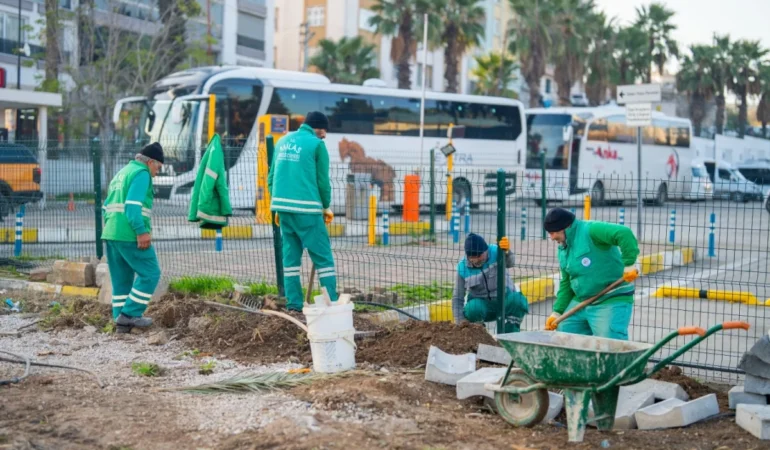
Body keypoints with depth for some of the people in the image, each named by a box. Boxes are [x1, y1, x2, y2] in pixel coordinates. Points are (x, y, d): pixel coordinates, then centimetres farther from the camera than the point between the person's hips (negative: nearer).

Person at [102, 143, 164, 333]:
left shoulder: (121, 173, 24)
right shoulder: (141, 173, -5)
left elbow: (108, 206, 23)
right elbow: (133, 205, -19)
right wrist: (142, 232, -22)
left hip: (111, 234, 10)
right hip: (130, 235, -9)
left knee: (121, 278, 11)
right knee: (150, 273, -4)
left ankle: (122, 320, 11)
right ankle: (130, 313, -6)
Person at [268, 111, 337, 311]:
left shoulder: (283, 141, 15)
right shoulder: (316, 144, -3)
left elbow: (271, 177, 16)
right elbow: (323, 181, -2)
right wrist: (326, 207, 12)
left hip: (283, 206, 6)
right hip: (306, 208, -6)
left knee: (291, 255, 10)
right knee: (323, 256, -1)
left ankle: (294, 304, 10)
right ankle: (332, 303, -2)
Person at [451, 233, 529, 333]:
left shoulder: (495, 252, -13)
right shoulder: (463, 268, -10)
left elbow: (509, 263, -36)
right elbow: (457, 298, -6)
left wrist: (506, 251, -60)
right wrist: (460, 323, -16)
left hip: (504, 300, 0)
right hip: (482, 304, 0)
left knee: (518, 300, -31)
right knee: (473, 308, -33)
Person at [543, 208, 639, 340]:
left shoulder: (590, 230, -15)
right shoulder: (563, 249, 13)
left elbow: (624, 233, -28)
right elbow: (566, 283, 19)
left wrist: (629, 264, -31)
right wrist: (557, 312, 13)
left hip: (612, 302, -9)